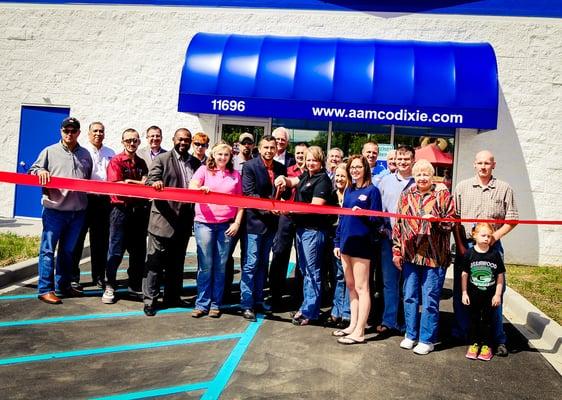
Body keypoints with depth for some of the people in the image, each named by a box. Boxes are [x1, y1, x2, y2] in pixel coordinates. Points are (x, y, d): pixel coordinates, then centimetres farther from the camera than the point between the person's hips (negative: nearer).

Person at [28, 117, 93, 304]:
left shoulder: (85, 154, 15)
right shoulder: (49, 151, 6)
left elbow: (89, 179, 23)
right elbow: (33, 171, 6)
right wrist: (40, 171, -14)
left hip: (77, 211, 4)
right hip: (54, 209, -3)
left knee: (68, 250, 13)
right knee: (48, 250, -2)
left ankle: (63, 286, 24)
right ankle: (45, 289, 5)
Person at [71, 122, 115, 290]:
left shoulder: (110, 153, 15)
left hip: (103, 200, 4)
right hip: (84, 198, -4)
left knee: (100, 240, 9)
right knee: (77, 238, 2)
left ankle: (99, 276, 19)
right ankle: (73, 277, 9)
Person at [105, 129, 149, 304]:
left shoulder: (141, 163, 14)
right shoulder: (116, 161, -2)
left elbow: (146, 184, 9)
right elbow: (115, 185, -11)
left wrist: (128, 182, -9)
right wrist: (139, 183, -13)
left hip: (139, 209, 5)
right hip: (121, 209, -5)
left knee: (138, 250, 10)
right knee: (116, 250, -1)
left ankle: (135, 285, 23)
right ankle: (110, 287, 9)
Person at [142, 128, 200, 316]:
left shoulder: (195, 163, 13)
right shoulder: (161, 159, 0)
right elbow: (149, 181, -8)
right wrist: (155, 183, -31)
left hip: (185, 220, 5)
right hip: (164, 218, -5)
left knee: (177, 261, 14)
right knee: (156, 261, 0)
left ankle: (172, 297, 25)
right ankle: (149, 300, 7)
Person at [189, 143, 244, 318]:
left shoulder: (235, 174, 10)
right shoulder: (204, 170, 8)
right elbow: (191, 188, -5)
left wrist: (237, 222, -1)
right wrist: (201, 188, -27)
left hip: (227, 224, 1)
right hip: (204, 222, -1)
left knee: (220, 265, 4)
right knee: (205, 265, 1)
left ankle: (216, 304, 13)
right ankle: (202, 303, 9)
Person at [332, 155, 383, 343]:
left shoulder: (372, 190, -6)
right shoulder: (348, 190, 13)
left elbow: (377, 220, -8)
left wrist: (362, 213, -27)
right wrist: (337, 242, 12)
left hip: (362, 243, -7)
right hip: (346, 242, 7)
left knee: (361, 287, -1)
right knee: (351, 286, 13)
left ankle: (359, 332, 4)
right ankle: (353, 325, 24)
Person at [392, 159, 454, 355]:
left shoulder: (442, 194, 0)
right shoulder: (406, 195, 9)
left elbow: (451, 221, -1)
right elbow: (398, 223, 9)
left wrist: (435, 220, -19)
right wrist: (397, 250, 6)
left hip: (434, 256, -3)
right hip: (410, 255, 4)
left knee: (430, 299, 3)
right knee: (410, 296, 12)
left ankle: (427, 339, 15)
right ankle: (411, 335, 26)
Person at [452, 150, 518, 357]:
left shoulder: (504, 189, 3)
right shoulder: (462, 187, 6)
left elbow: (512, 219, 2)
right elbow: (454, 218, 4)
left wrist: (495, 236, -12)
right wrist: (460, 245, -4)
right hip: (465, 245, 2)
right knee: (460, 291, 8)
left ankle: (498, 339, 15)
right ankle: (460, 333, 23)